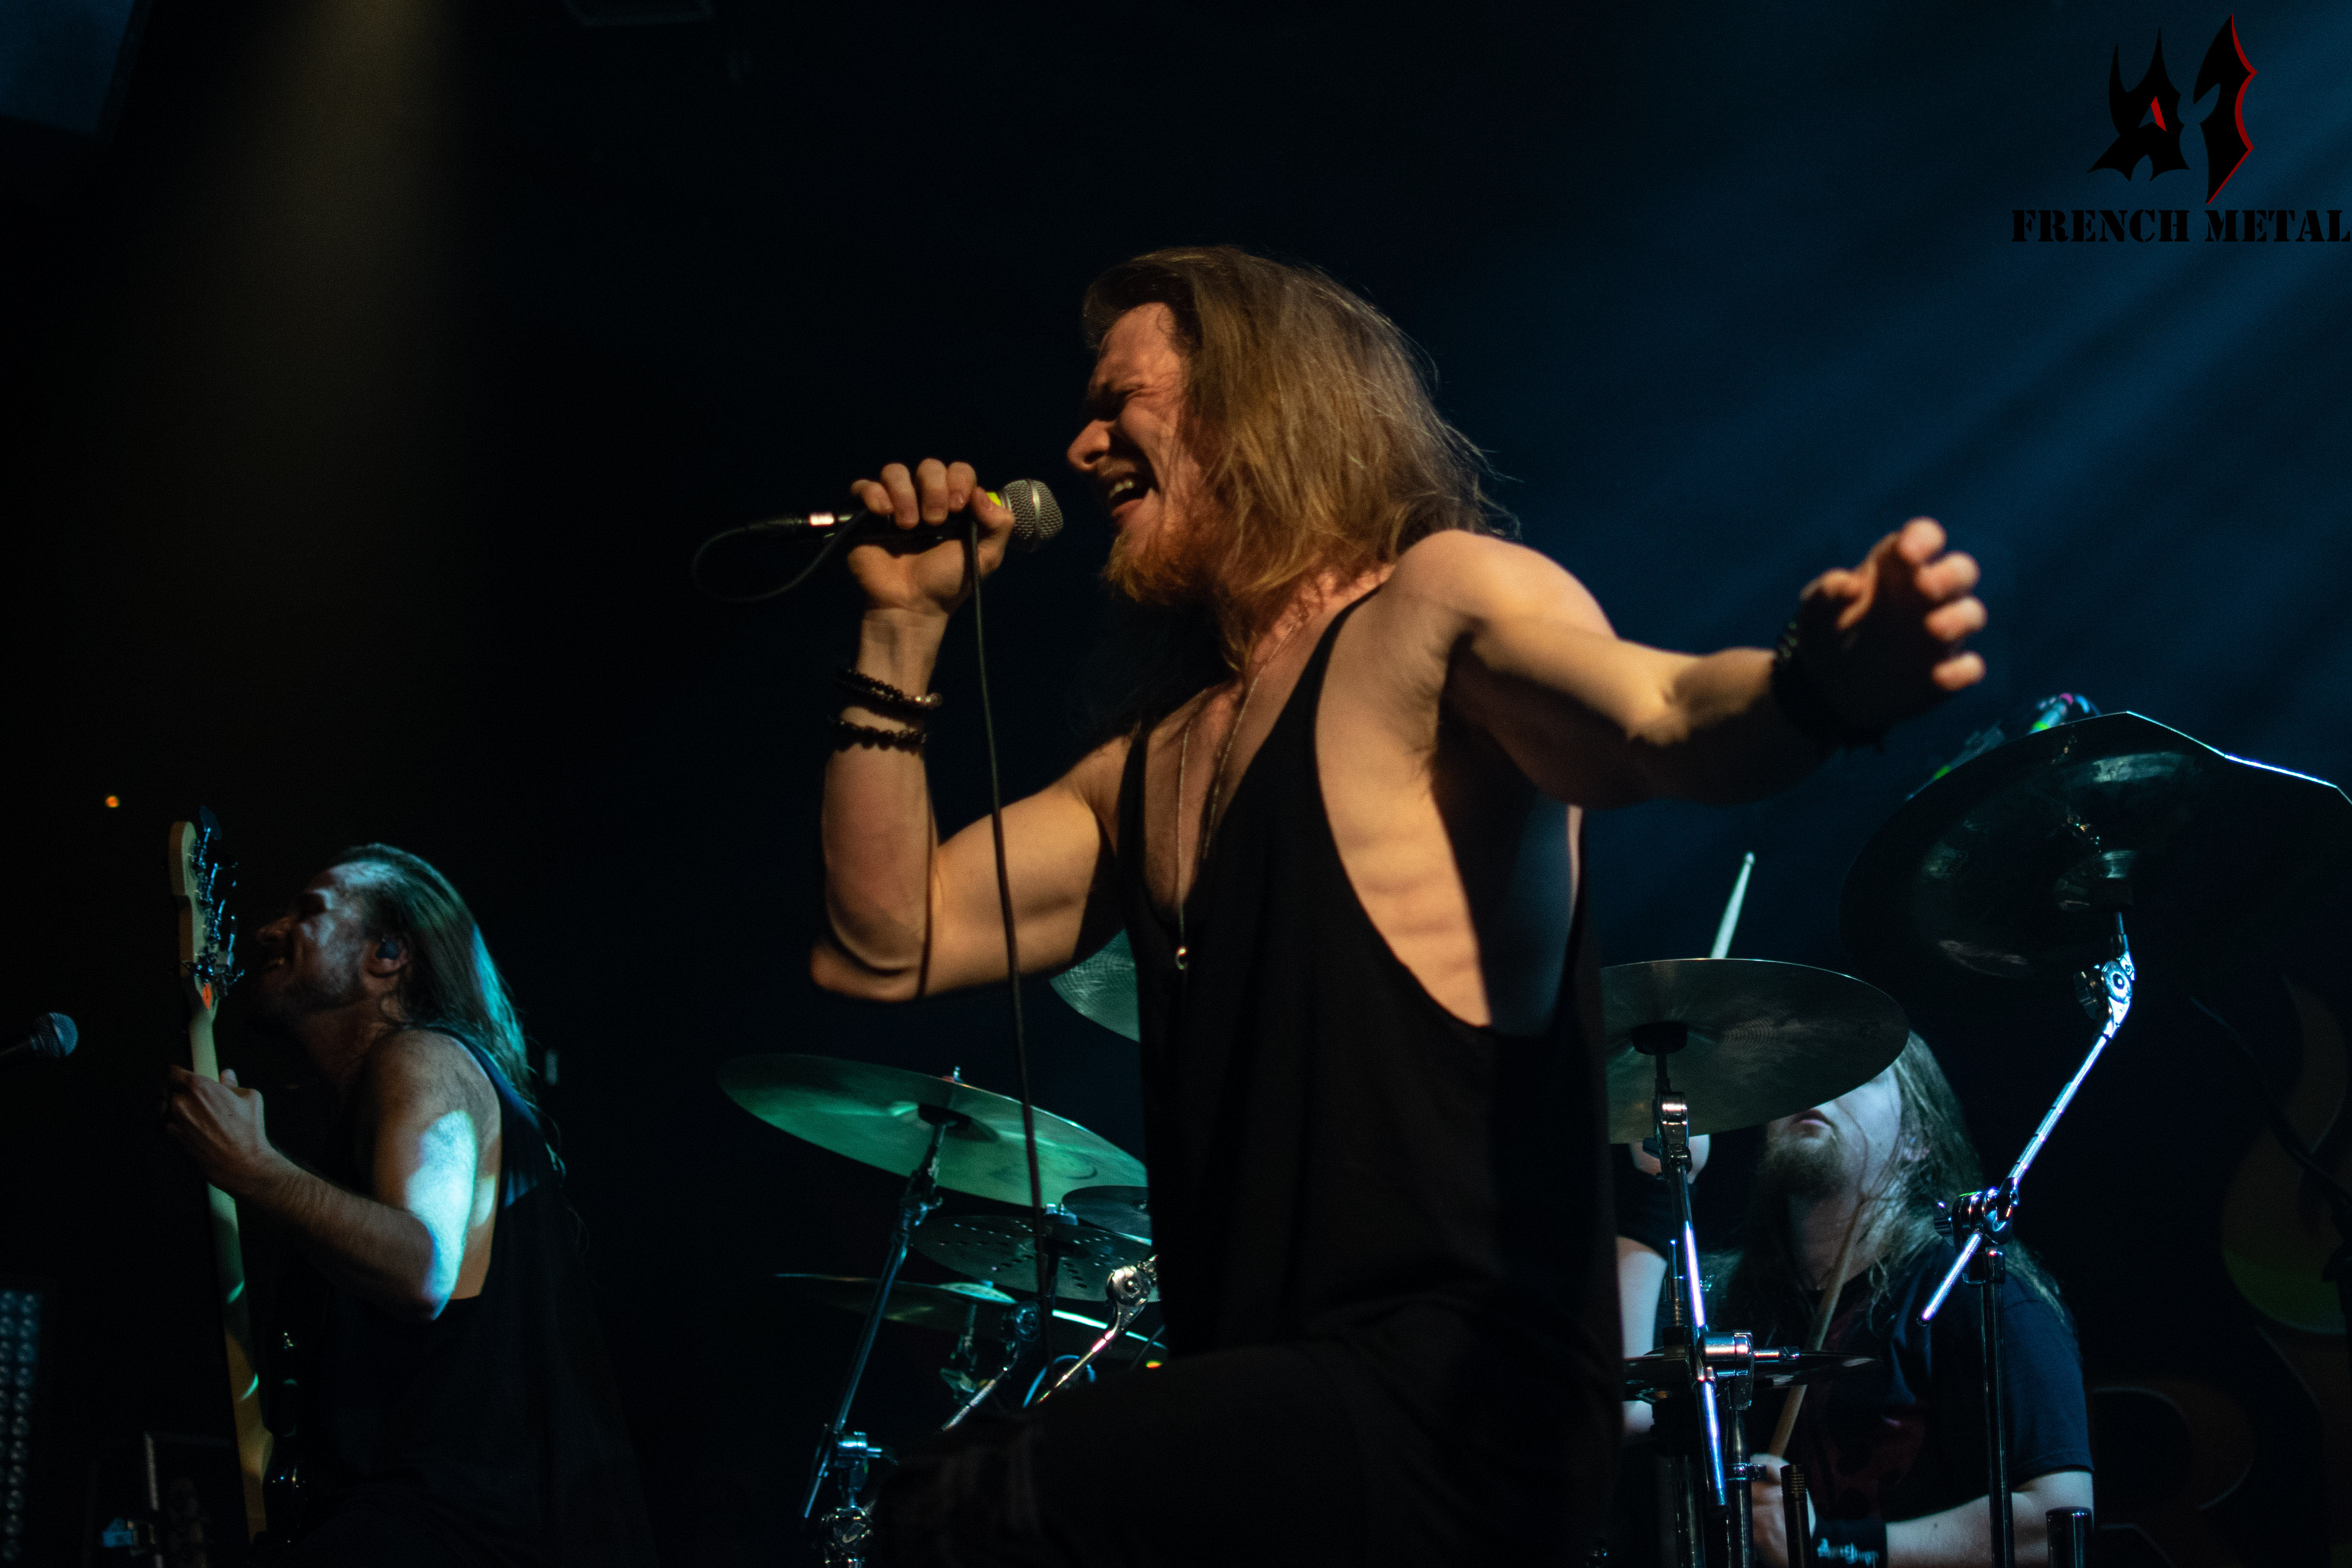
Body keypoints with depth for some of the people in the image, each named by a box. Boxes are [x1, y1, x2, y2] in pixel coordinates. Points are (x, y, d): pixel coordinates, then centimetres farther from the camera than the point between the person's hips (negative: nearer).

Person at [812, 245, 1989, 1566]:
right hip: (1268, 1406, 8)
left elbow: (1659, 720, -21)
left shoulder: (1441, 598, -2)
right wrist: (904, 632, 14)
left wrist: (1816, 684, -43)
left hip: (1461, 1398, -8)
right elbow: (888, 949, 16)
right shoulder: (1151, 762, 20)